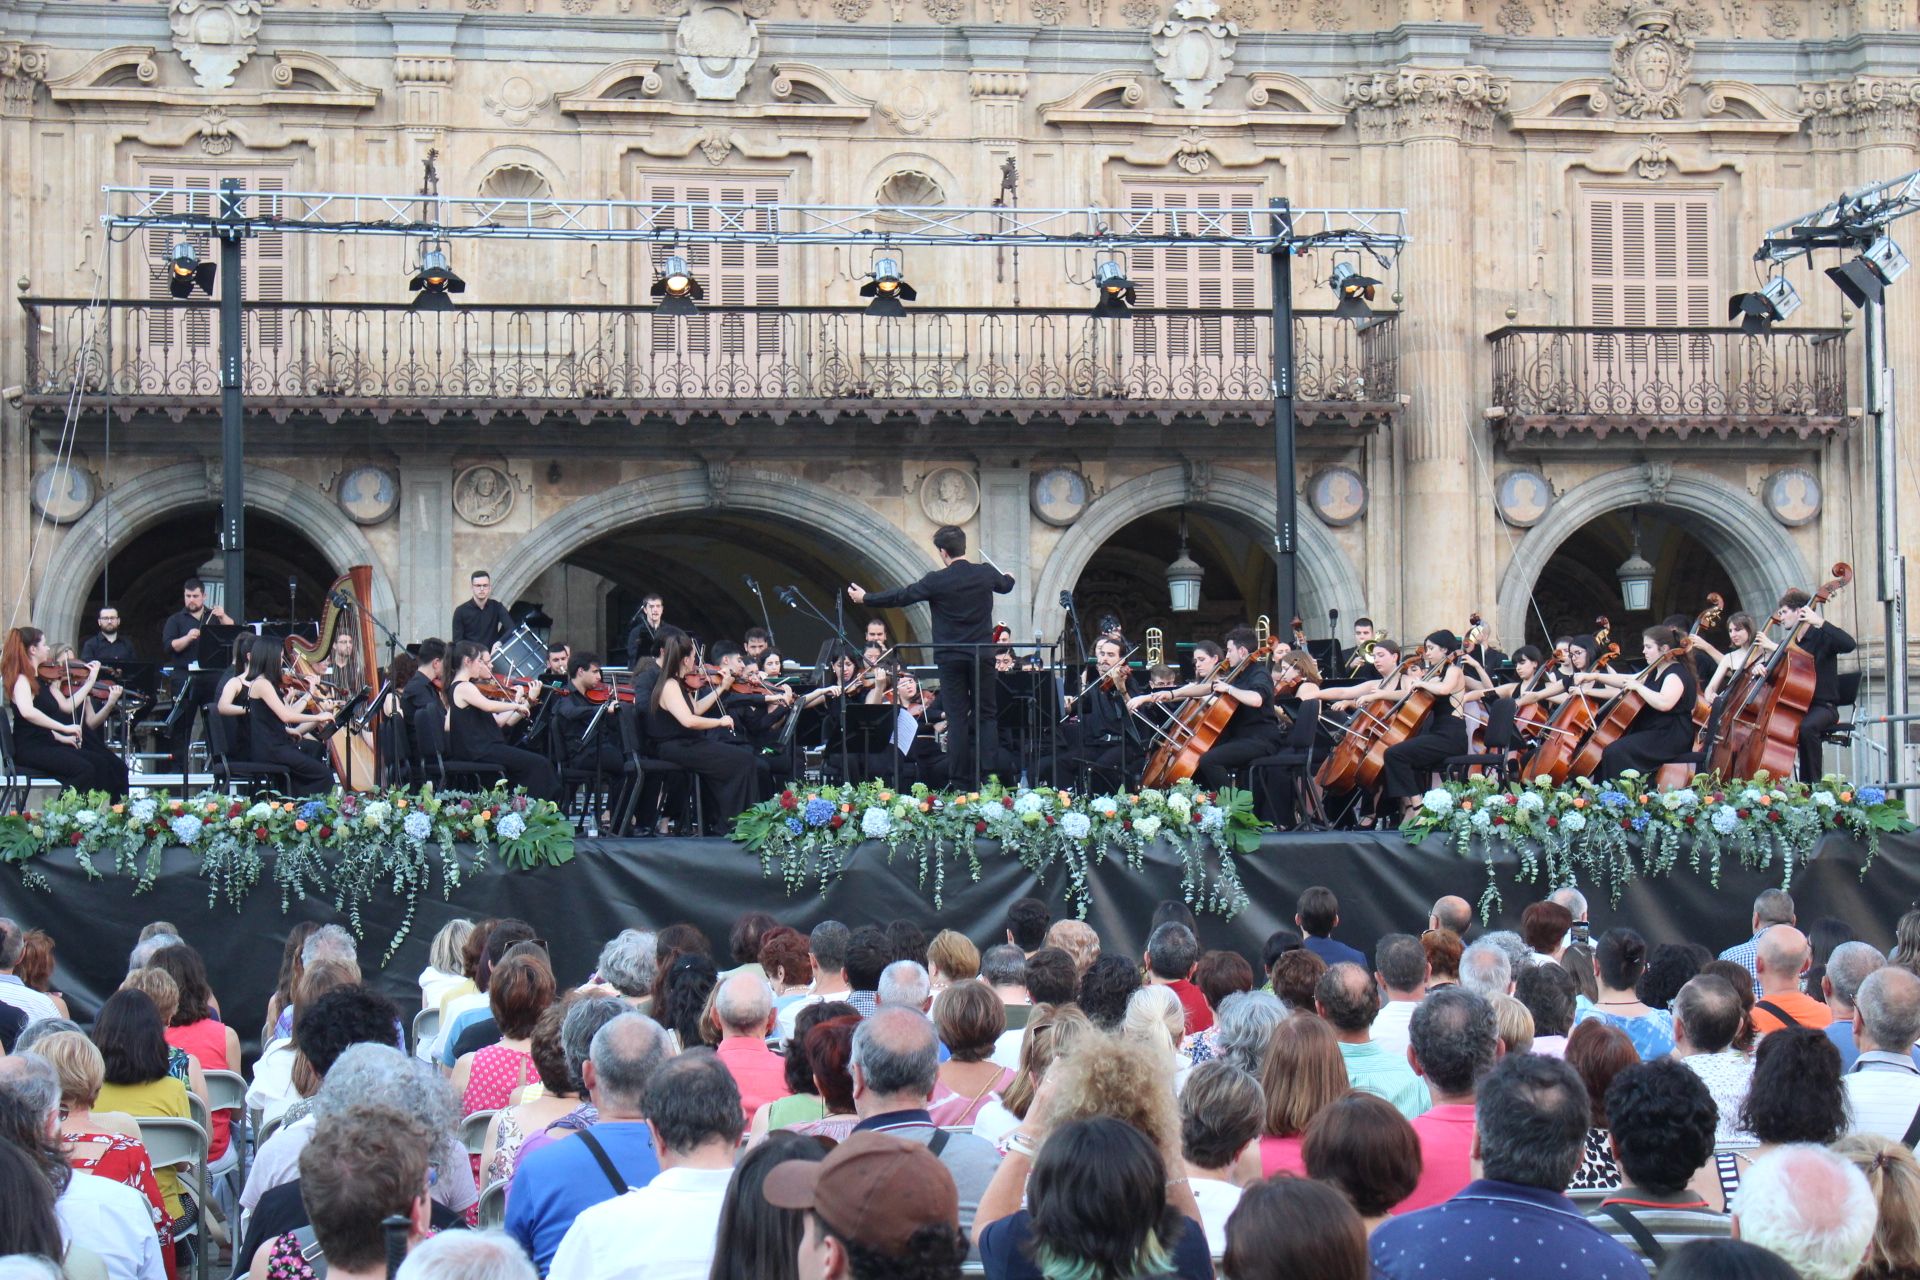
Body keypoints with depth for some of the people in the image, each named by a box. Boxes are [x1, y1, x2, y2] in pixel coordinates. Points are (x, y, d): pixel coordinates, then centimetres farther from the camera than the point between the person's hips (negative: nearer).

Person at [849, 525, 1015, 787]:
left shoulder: (937, 581, -11)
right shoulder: (986, 573, -1)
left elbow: (901, 597, -1)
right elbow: (1005, 586, 22)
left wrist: (865, 598, 14)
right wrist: (1009, 578, 47)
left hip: (950, 658, -2)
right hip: (981, 656, 2)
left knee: (957, 719, 2)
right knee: (984, 715, 8)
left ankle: (962, 783, 2)